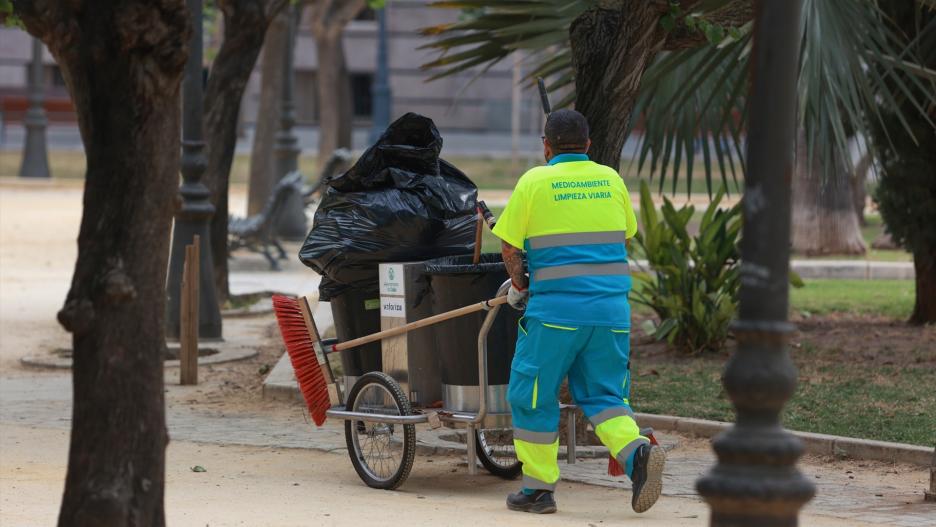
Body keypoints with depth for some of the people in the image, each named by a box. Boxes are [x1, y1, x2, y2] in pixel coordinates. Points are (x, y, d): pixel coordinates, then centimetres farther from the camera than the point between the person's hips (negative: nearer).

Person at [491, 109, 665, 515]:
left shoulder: (534, 182, -2)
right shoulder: (610, 180, 10)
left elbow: (509, 246, 3)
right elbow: (626, 236, 22)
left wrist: (519, 285, 20)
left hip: (557, 309, -4)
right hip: (611, 309, 4)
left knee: (533, 394, 9)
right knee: (602, 393, 11)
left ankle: (538, 489, 11)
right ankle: (637, 452, -16)